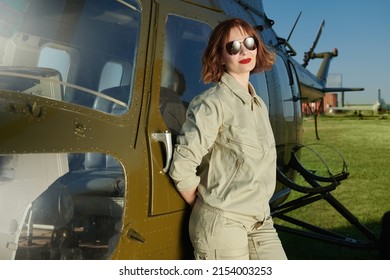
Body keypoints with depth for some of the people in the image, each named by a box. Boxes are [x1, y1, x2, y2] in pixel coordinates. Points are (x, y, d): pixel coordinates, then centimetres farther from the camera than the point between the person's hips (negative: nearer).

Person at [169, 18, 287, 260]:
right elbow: (182, 167, -18)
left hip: (260, 222, 8)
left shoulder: (259, 105, 12)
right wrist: (205, 208, -5)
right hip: (223, 223, -7)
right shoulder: (213, 103, -13)